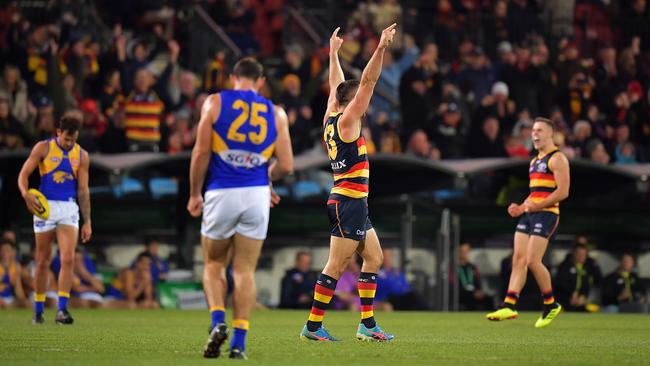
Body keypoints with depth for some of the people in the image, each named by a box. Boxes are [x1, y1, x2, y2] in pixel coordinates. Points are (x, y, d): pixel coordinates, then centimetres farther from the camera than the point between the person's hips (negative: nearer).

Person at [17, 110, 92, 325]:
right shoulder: (43, 148, -1)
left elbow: (83, 190, 8)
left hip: (69, 209, 1)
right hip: (45, 207, -1)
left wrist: (87, 222, 5)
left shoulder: (81, 156, 6)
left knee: (68, 259, -14)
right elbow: (23, 174, -4)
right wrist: (26, 195, -25)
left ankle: (62, 310, -17)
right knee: (43, 261, 4)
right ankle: (38, 311, 15)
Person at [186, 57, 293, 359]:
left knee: (214, 264, 15)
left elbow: (201, 153, -3)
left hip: (221, 194, -1)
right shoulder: (276, 113, 8)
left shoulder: (215, 103, 3)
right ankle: (239, 341, 1)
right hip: (257, 195, 1)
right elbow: (286, 165, 5)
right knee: (245, 270, 7)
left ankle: (218, 322, -6)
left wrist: (194, 194, 7)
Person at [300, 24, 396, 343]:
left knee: (374, 258, 13)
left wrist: (334, 53, 35)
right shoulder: (346, 122, -10)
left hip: (353, 203, 10)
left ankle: (367, 324, 12)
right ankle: (313, 326, -6)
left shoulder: (330, 120, 11)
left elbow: (336, 86, 26)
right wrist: (381, 49, -20)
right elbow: (367, 82, -16)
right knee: (336, 266, -8)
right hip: (348, 203, -10)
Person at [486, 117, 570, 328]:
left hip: (546, 214, -9)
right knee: (518, 259, -2)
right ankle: (509, 306, -7)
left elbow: (563, 192, -15)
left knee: (532, 261, -14)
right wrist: (521, 208, 11)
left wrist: (536, 206, -18)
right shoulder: (535, 161, 22)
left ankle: (551, 305, 2)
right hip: (529, 215, 9)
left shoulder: (557, 159, -6)